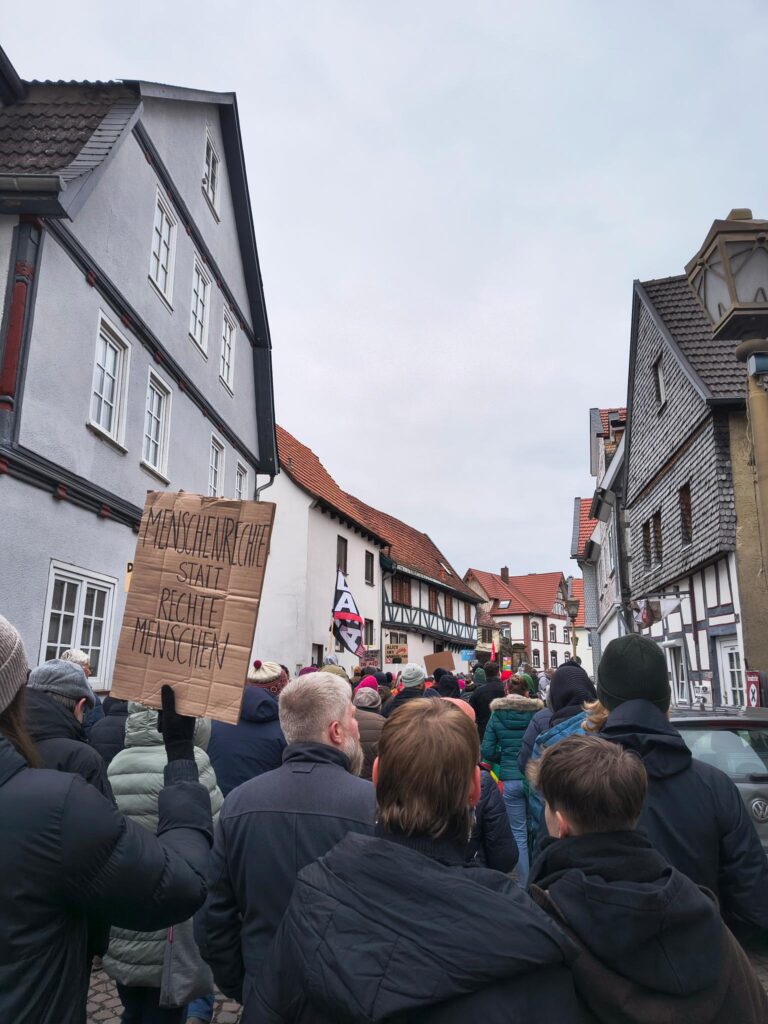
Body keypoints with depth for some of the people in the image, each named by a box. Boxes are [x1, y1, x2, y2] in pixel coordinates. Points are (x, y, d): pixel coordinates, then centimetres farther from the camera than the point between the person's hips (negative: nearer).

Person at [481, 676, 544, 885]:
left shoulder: (496, 715, -4)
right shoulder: (537, 712, -5)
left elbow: (487, 751, -5)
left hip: (510, 780, -1)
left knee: (519, 834, 9)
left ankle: (524, 884, 15)